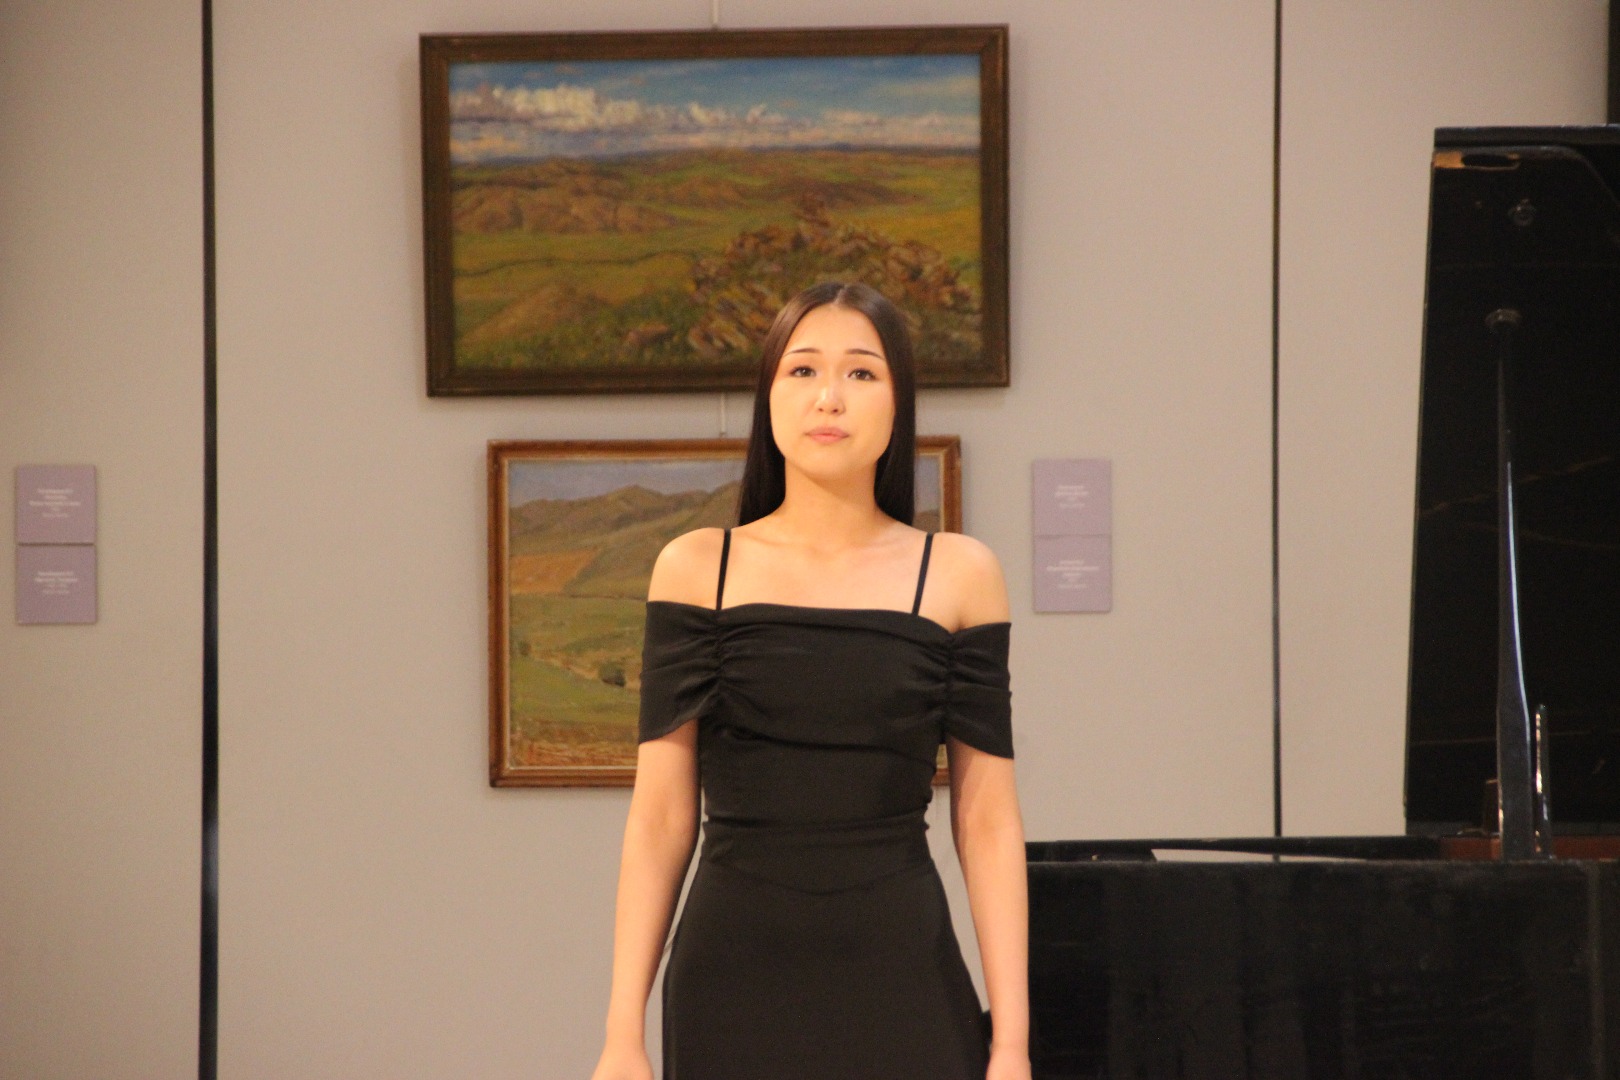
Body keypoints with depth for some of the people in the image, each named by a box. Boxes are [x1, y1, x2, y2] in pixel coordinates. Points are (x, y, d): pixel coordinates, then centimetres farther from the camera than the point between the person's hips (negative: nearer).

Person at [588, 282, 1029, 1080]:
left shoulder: (959, 575, 4)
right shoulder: (695, 570, 4)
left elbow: (987, 820, 3)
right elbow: (660, 814, 2)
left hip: (899, 974, 0)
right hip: (736, 975, 0)